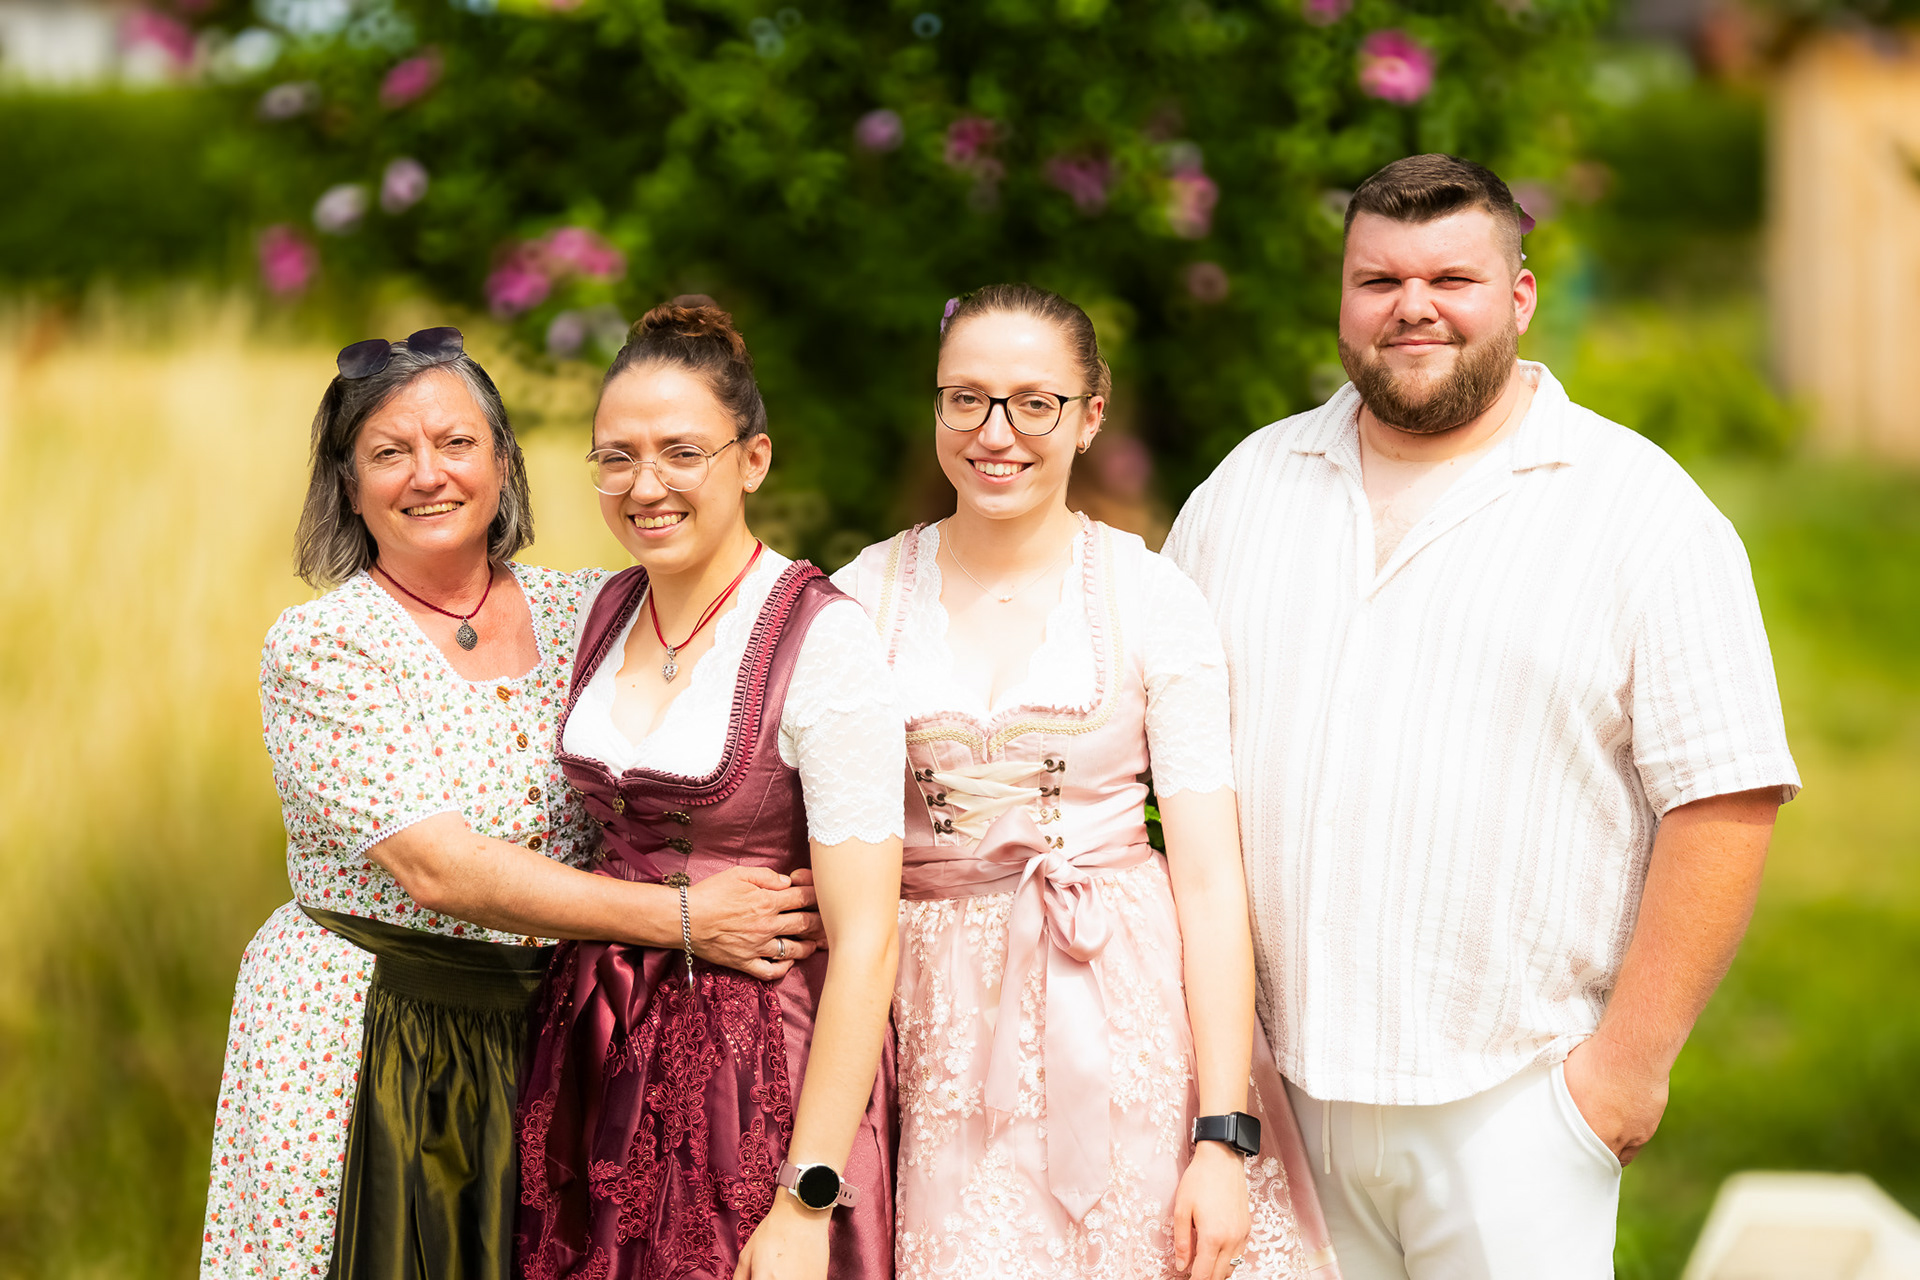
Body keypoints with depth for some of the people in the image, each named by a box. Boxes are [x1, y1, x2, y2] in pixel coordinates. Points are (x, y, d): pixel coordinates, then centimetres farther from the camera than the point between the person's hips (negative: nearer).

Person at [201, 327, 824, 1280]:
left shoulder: (576, 613, 5)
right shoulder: (320, 647, -9)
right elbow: (436, 868, -18)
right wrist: (683, 919, -22)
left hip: (527, 1040, 4)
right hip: (355, 1042, -4)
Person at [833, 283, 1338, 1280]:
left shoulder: (1153, 600, -2)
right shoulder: (862, 598, 3)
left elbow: (1210, 879, -5)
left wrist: (1225, 1136, -11)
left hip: (1128, 1013, -1)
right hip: (941, 1038, 1)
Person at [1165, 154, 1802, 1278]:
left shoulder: (1642, 512, -2)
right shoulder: (1248, 486, 11)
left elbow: (1727, 798, -7)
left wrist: (1633, 1054, -11)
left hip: (1509, 1104, -3)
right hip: (1274, 1088, 4)